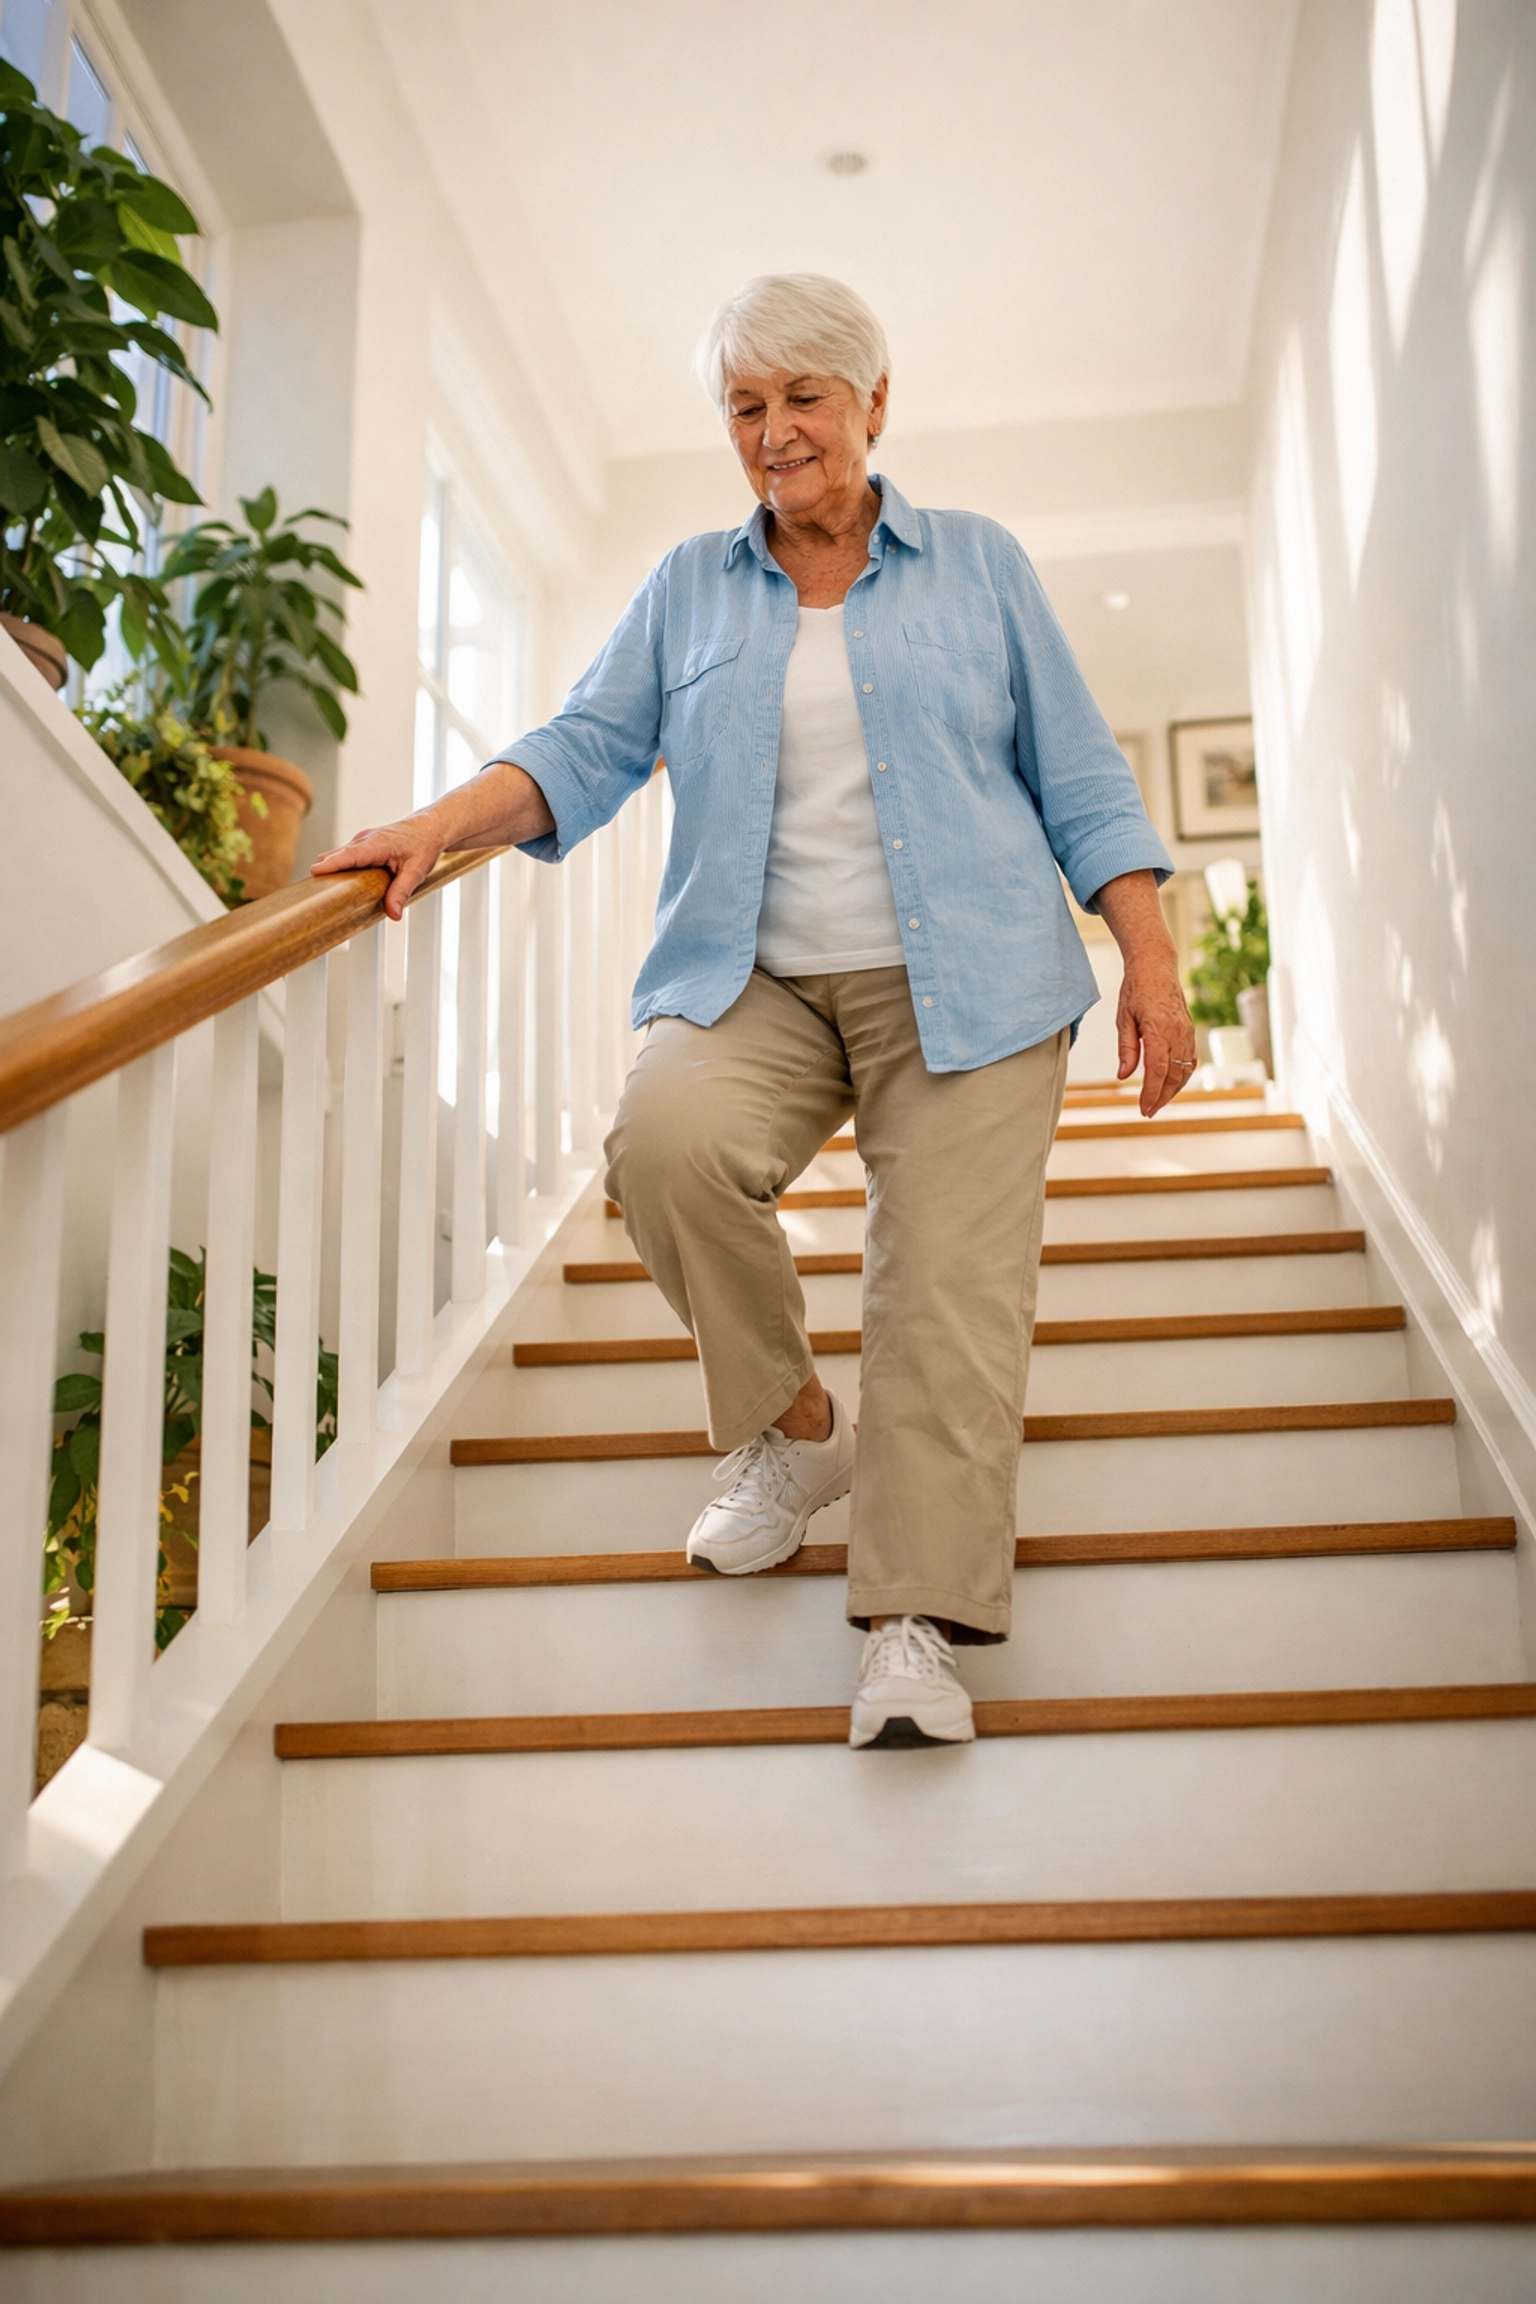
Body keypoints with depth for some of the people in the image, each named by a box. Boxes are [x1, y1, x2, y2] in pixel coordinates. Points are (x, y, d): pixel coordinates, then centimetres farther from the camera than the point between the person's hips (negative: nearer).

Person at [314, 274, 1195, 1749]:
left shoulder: (978, 565, 13)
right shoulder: (689, 590, 17)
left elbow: (1079, 779, 10)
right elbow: (585, 750, 8)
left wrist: (1151, 964, 1)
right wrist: (436, 828, -10)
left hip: (966, 985, -1)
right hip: (754, 980, 1)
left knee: (948, 1283, -14)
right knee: (666, 1142, -28)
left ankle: (915, 1622, -8)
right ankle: (793, 1431, -5)